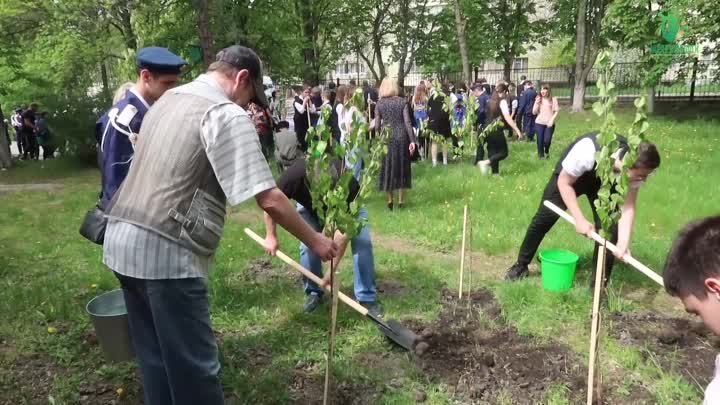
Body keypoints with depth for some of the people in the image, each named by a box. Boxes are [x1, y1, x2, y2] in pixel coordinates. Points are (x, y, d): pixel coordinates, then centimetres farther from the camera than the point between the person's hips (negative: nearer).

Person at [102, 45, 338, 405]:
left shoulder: (168, 99, 17)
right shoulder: (227, 114, -10)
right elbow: (269, 200, -15)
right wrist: (314, 240, -3)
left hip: (122, 239, 9)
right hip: (165, 251, -9)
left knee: (156, 358, 19)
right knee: (194, 364, 3)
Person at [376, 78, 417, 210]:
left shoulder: (380, 103, -1)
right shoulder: (402, 102, -3)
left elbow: (377, 124, -1)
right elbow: (407, 122, -8)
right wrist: (412, 140, -8)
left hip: (386, 137, 0)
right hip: (401, 137, 0)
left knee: (387, 167, 10)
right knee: (401, 166, 11)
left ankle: (389, 200, 12)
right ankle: (400, 200, 14)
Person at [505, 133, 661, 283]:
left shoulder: (634, 167, -31)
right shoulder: (588, 153, -45)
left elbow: (628, 208, -26)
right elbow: (564, 182, -28)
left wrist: (623, 244, -37)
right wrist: (579, 219, -32)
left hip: (605, 180, 3)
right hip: (569, 175, -3)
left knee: (609, 225, -11)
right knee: (544, 218, 1)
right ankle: (521, 265, 21)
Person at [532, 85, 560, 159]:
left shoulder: (553, 99, 0)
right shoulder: (538, 99, 7)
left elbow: (556, 111, 0)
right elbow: (534, 112, 3)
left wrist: (552, 120, -12)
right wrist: (537, 103, -10)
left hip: (549, 124, -2)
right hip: (539, 123, 2)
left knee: (547, 140, -8)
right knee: (540, 140, 2)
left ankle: (546, 152, 23)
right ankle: (540, 155, 19)